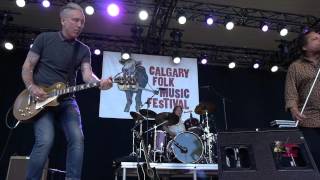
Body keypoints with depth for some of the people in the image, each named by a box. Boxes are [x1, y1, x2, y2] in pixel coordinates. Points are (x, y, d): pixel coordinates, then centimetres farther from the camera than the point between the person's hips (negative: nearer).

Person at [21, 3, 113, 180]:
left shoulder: (83, 49, 7)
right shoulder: (44, 38, 2)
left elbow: (87, 74, -9)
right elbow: (27, 66, 3)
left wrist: (99, 82, -31)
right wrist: (32, 87, -14)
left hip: (66, 101, 3)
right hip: (41, 99, -3)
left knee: (77, 139, -13)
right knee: (45, 140, -20)